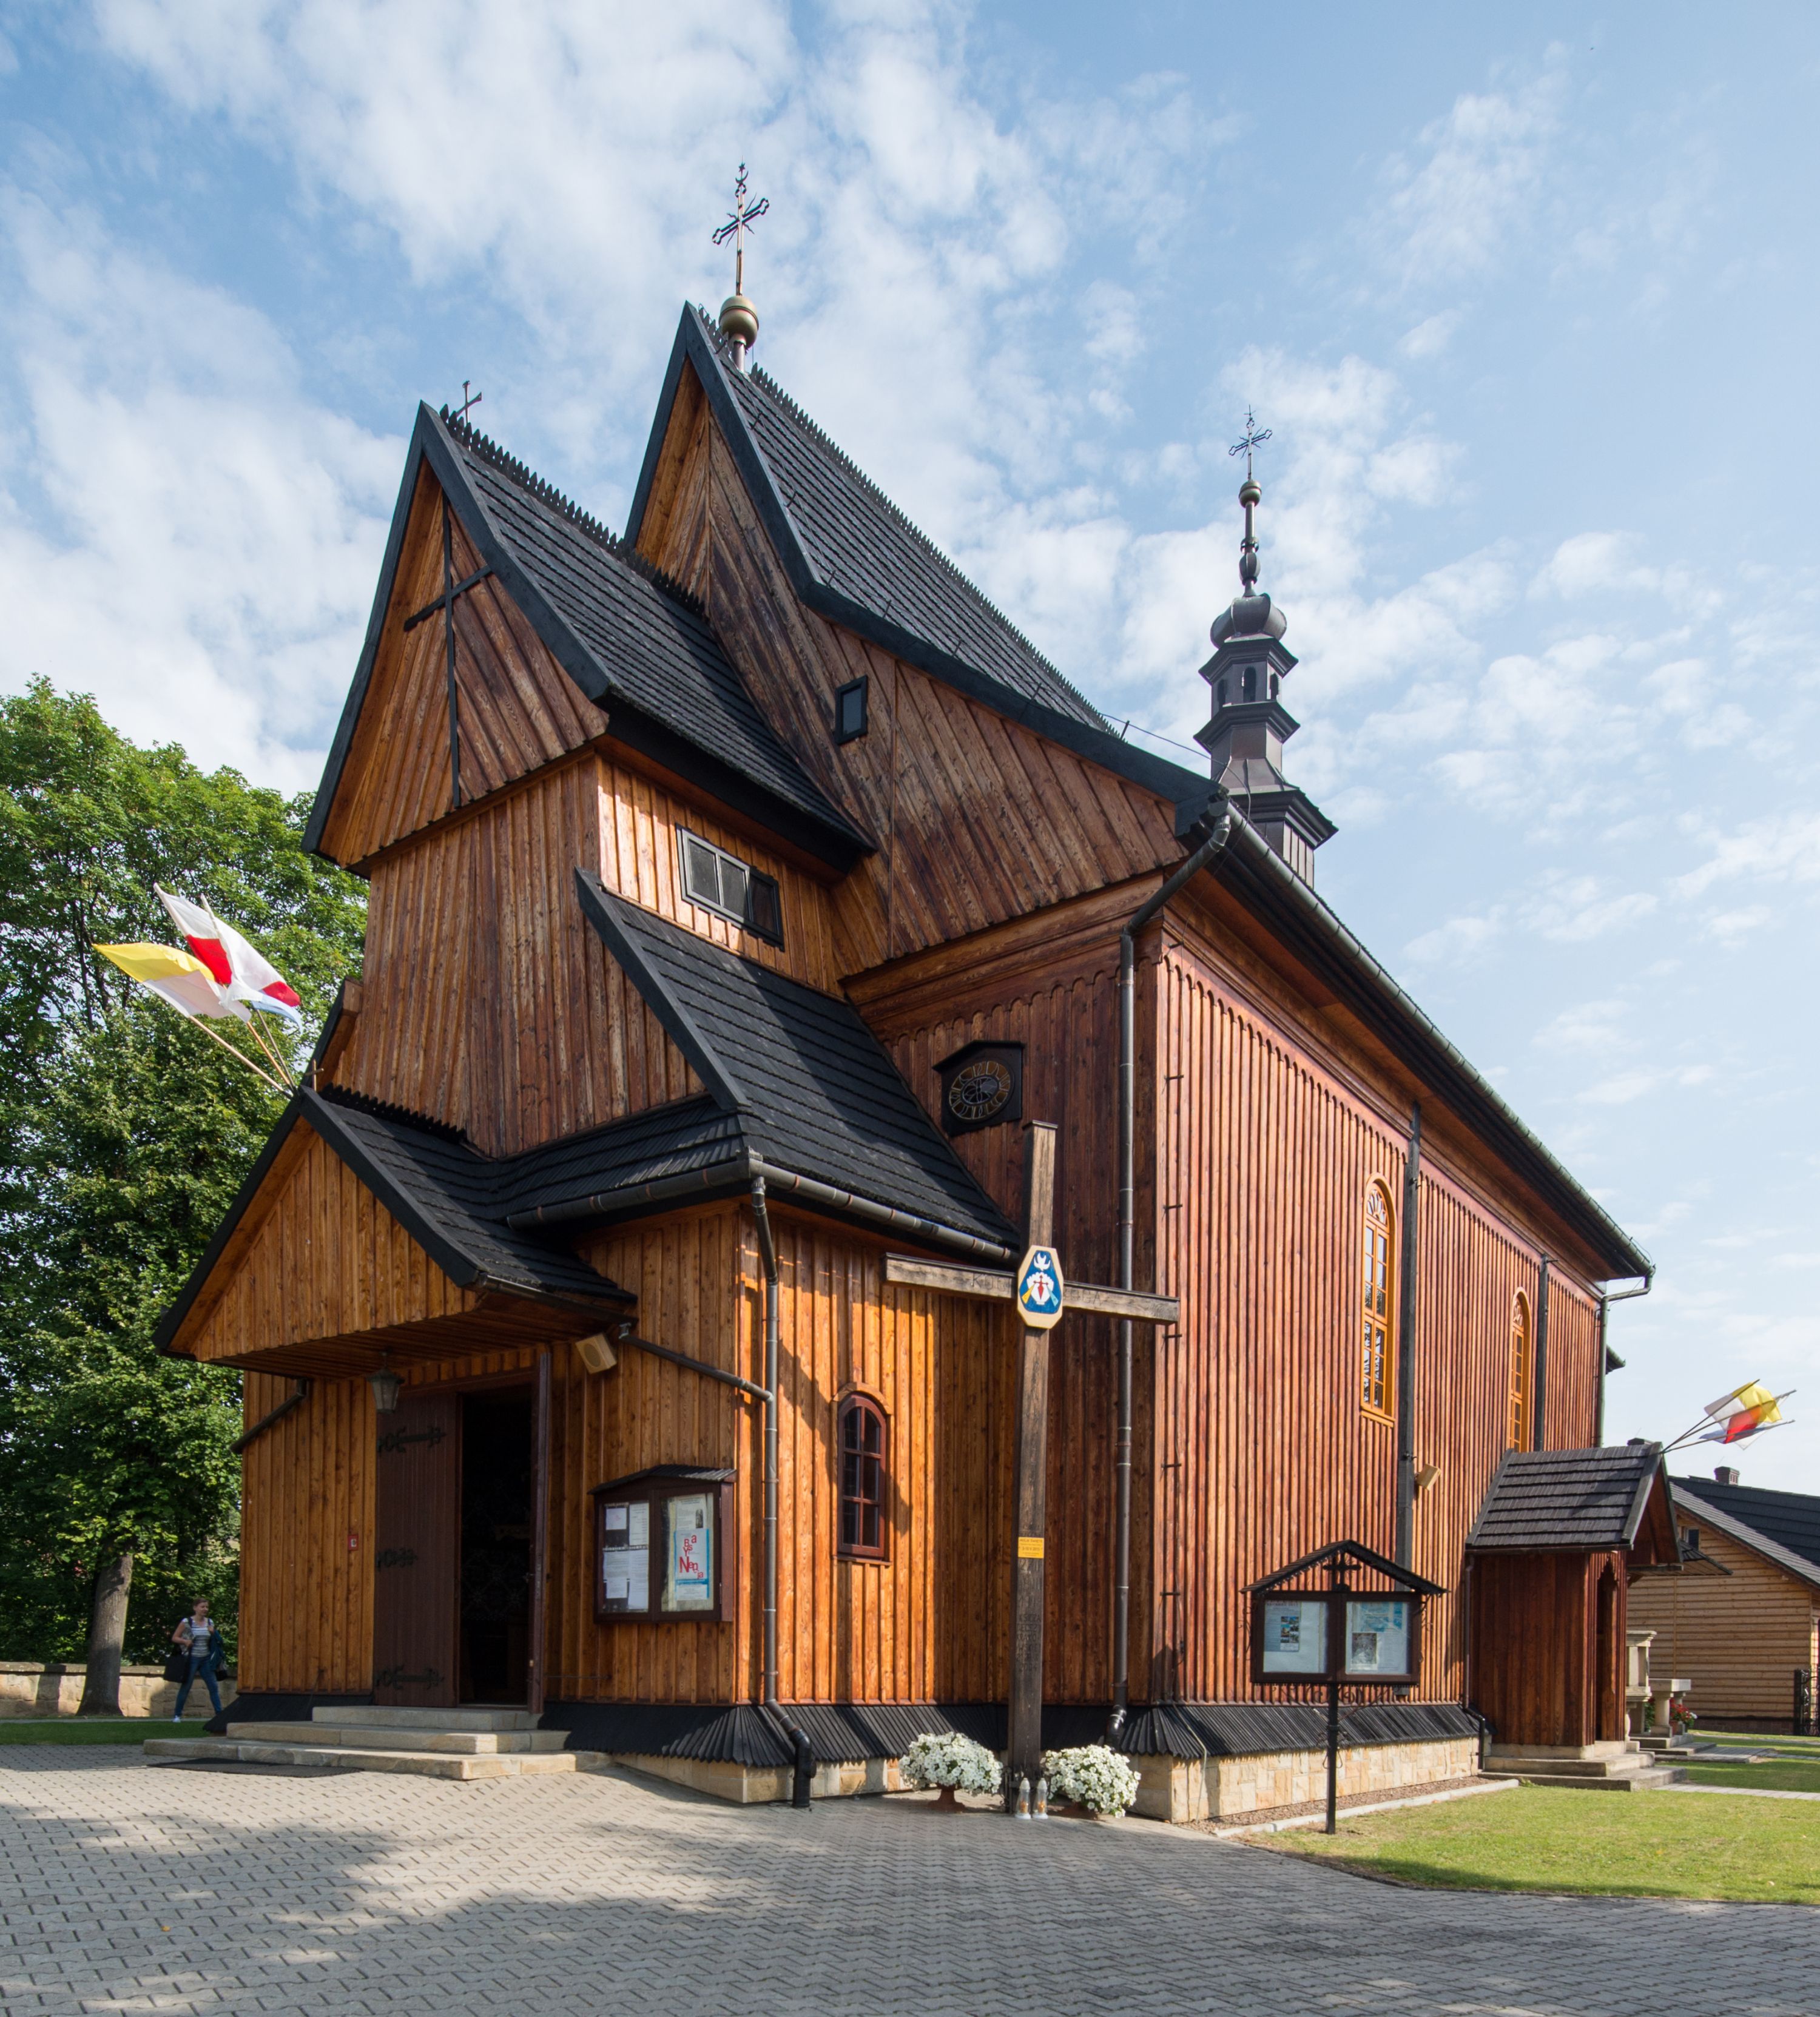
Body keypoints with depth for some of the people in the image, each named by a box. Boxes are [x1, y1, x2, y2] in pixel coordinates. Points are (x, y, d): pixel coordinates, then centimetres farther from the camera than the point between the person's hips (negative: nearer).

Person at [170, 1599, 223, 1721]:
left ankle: (219, 1713, 6)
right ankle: (177, 1715, 17)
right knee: (186, 1687, 4)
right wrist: (185, 1641, -19)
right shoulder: (186, 1622, -6)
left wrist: (215, 1634, -4)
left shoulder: (210, 1622, 7)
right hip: (192, 1659, -4)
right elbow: (174, 1638, -1)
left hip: (206, 1660, 4)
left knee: (213, 1687, 2)